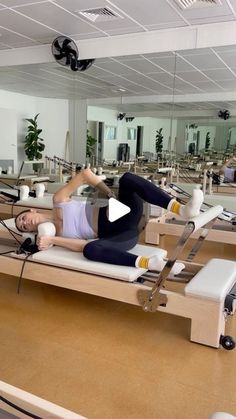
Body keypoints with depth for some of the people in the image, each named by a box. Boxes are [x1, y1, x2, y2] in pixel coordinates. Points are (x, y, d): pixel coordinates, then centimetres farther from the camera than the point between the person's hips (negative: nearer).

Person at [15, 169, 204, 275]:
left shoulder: (59, 200, 9)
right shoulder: (54, 235, 9)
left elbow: (85, 173, 3)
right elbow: (83, 245, -8)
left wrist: (111, 193, -6)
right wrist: (51, 240, -16)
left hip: (123, 216, 1)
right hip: (121, 236, -1)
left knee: (128, 178, -29)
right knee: (89, 250, -36)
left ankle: (182, 209, -40)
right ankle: (151, 263, -51)